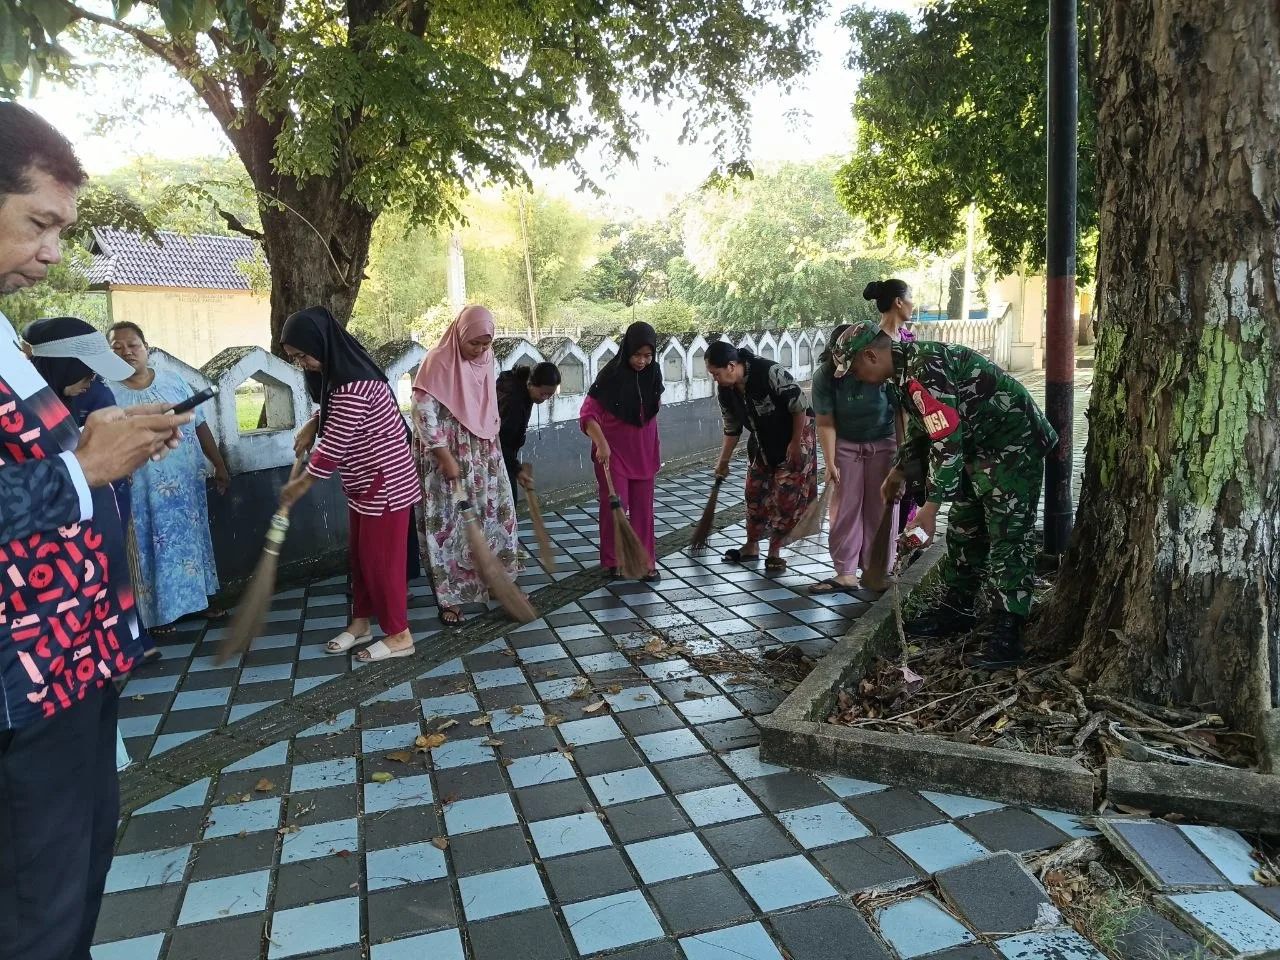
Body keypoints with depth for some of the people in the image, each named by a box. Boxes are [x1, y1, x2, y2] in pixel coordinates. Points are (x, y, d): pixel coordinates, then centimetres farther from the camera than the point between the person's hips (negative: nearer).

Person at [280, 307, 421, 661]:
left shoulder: (352, 385, -27)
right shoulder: (340, 372, 5)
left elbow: (334, 445, -22)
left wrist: (301, 484, -9)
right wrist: (311, 425, 8)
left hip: (385, 484, -10)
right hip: (364, 484, 10)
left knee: (380, 559, 0)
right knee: (359, 555, 18)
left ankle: (399, 635, 13)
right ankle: (361, 622, 33)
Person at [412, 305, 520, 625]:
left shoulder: (484, 362, 4)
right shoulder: (438, 363, -16)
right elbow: (423, 412, -20)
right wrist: (445, 458, -21)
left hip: (484, 456, 7)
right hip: (448, 457, -7)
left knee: (494, 514, 11)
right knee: (449, 523, -1)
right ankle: (450, 596, 8)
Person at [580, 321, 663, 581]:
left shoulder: (652, 373, -2)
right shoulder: (611, 374, -18)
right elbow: (587, 413, -21)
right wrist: (601, 443, -36)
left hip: (644, 451, 4)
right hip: (613, 451, -4)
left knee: (643, 507, 8)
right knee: (615, 506, 1)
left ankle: (645, 561, 17)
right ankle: (612, 560, 17)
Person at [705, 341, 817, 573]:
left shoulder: (771, 372, -31)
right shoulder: (725, 390, -10)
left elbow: (800, 405, -23)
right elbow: (732, 428, 5)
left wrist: (795, 443, -20)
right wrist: (723, 462, 11)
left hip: (795, 435, -6)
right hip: (763, 442, 6)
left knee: (786, 494, -6)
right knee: (755, 491, 7)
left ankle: (774, 551, 4)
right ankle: (752, 545, 21)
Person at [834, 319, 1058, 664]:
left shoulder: (924, 369, -28)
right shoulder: (906, 368, 6)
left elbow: (947, 442, -32)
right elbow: (920, 426, 23)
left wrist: (929, 509, -31)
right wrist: (897, 473, 32)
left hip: (1013, 446, -11)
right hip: (980, 450, 11)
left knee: (1008, 539, -9)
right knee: (963, 531, 15)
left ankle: (1006, 632, -5)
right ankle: (956, 611, 25)